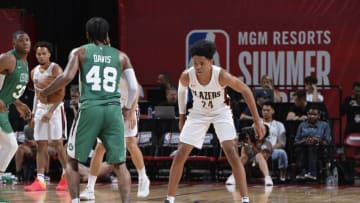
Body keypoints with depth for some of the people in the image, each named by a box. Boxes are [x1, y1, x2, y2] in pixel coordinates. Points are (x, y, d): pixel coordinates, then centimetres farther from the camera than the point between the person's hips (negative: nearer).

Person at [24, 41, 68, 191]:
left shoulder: (55, 69, -11)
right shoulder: (34, 72, 11)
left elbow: (61, 93, -17)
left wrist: (50, 111, -23)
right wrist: (34, 114, 13)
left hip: (55, 108, -7)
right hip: (40, 108, 7)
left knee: (57, 144, -5)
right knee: (40, 145, 1)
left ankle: (67, 177, 6)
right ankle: (40, 180, 0)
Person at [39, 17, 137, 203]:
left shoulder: (80, 52, 9)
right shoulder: (120, 56, 15)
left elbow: (67, 77, -5)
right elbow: (134, 87, 10)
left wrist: (45, 92, 9)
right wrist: (127, 108, 28)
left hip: (89, 109, -1)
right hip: (113, 111, 1)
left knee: (73, 161, 12)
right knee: (119, 165, 6)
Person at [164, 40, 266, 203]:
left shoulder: (221, 76, -32)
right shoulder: (187, 76, -25)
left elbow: (245, 90, -19)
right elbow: (181, 90, 1)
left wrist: (257, 120, -19)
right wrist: (182, 116, 6)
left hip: (220, 112, -2)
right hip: (198, 113, 2)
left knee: (231, 151, -19)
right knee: (180, 154, -4)